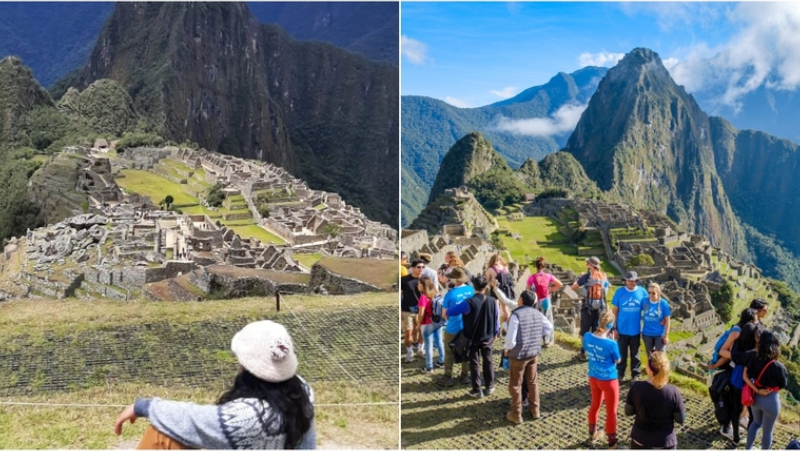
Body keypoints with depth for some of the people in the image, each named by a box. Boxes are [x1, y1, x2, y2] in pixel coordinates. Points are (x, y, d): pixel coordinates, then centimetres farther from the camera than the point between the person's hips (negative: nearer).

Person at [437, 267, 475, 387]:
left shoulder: (450, 294, -20)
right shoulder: (471, 290, -8)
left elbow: (444, 314, -10)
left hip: (453, 328, -4)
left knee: (449, 353, 11)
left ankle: (448, 378, 17)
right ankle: (465, 376, 28)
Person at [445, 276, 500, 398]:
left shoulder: (469, 303, -22)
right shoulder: (493, 301, -10)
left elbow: (449, 312, -16)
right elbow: (497, 319, 0)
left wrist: (447, 312, 8)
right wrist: (495, 333, 16)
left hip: (473, 338, -3)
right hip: (488, 338, 3)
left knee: (474, 364, 8)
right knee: (488, 361, 18)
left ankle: (477, 390, 14)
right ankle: (489, 387, 28)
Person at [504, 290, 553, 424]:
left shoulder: (516, 315, -22)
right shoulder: (537, 313, -2)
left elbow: (511, 339, -23)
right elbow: (549, 328, 11)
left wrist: (506, 348, -4)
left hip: (518, 354, -6)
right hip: (534, 353, 6)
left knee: (515, 385, 8)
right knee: (532, 382, 21)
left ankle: (516, 414, 15)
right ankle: (535, 410, 31)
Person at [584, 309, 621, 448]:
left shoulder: (587, 337, -12)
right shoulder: (611, 344, -27)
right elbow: (617, 360, -9)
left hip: (593, 377, 6)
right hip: (608, 379, -5)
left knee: (595, 404, 26)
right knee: (611, 411, 13)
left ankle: (592, 434, 42)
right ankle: (612, 441, 26)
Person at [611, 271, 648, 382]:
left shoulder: (642, 292, -7)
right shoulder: (619, 292, -9)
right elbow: (614, 310, -3)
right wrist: (614, 328, -5)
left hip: (636, 330, 1)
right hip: (622, 330, -1)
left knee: (635, 354, 16)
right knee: (622, 354, 12)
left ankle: (635, 375, 30)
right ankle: (620, 375, 27)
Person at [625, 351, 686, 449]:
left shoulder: (637, 387, -19)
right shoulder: (673, 392, -21)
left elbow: (628, 412, -5)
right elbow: (681, 419, -9)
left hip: (640, 439, 1)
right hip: (665, 442, -1)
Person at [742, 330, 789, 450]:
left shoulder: (753, 357, -16)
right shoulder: (778, 367, -27)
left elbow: (745, 376, -8)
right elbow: (783, 385, -10)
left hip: (755, 397, 5)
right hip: (770, 401, -5)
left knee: (756, 422, 29)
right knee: (767, 431, 16)